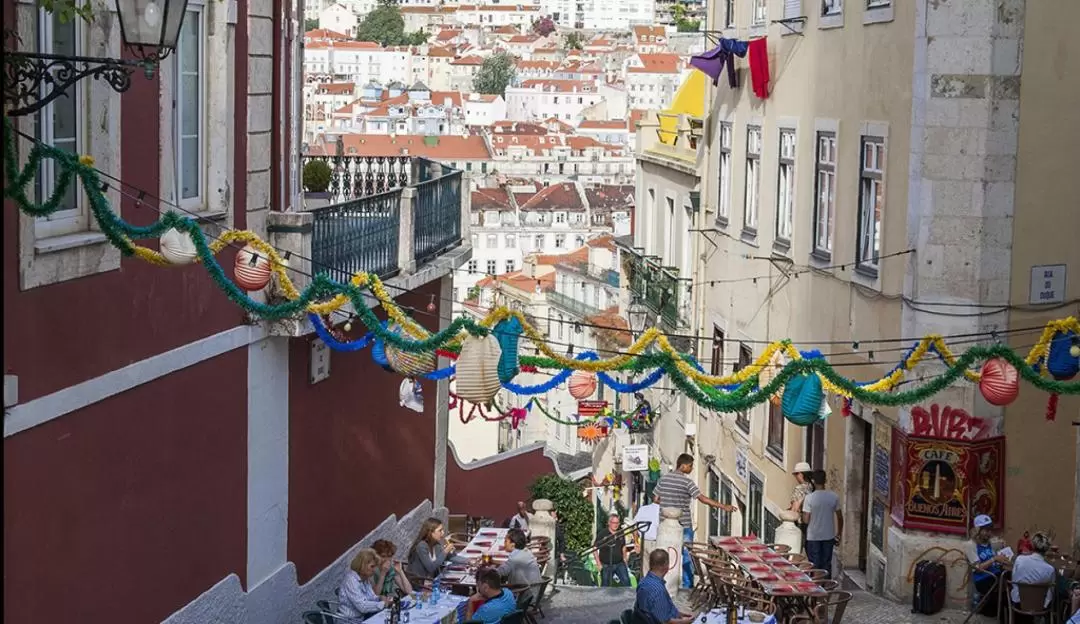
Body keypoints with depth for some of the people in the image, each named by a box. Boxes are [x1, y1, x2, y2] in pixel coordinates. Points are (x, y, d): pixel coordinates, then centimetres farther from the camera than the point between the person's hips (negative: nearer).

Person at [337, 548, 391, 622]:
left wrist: (381, 599, -10)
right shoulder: (351, 580, -21)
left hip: (361, 618, 8)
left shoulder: (365, 578, 5)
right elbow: (362, 606, -26)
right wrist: (383, 604, -21)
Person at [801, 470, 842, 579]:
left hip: (813, 537, -3)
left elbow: (806, 520, -15)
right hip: (829, 536, 3)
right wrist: (839, 534, 14)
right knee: (827, 564, 13)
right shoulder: (834, 496, -5)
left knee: (815, 565, 6)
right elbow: (840, 517, 2)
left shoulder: (809, 498, -15)